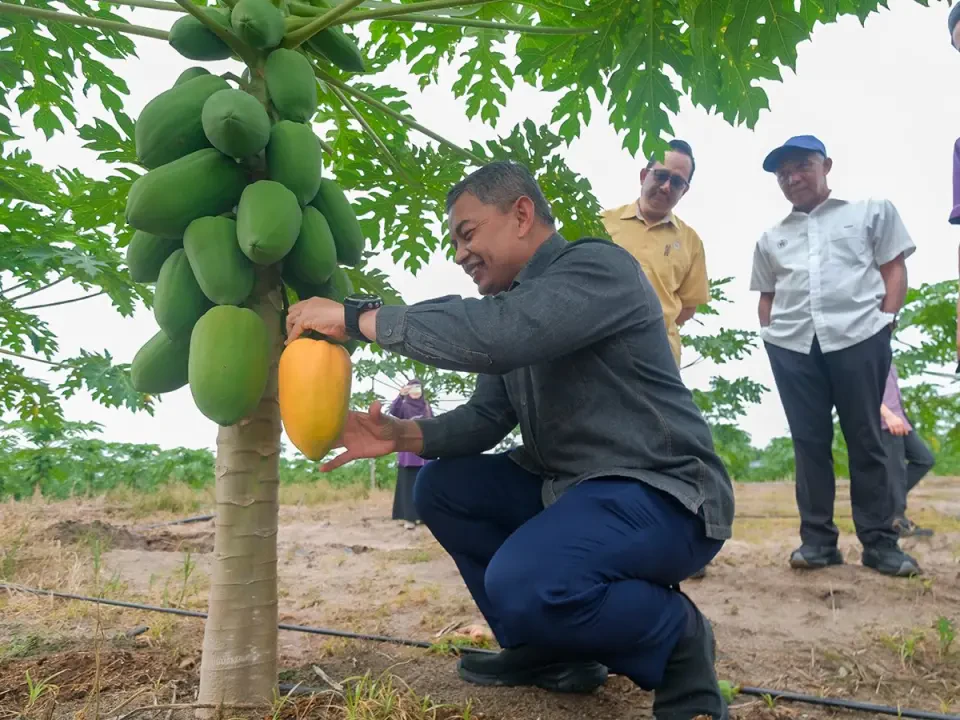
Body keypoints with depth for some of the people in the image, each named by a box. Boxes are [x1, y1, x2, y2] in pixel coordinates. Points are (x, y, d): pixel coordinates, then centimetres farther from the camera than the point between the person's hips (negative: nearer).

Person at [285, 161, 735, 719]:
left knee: (523, 583, -32)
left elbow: (492, 337, -33)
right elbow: (487, 416, 10)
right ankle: (550, 648, 10)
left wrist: (357, 315, -24)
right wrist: (403, 435, -8)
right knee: (441, 486, 6)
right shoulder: (514, 302, 14)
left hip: (661, 493, -9)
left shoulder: (598, 266, -16)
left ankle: (676, 638, -3)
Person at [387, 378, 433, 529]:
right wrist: (400, 395, -37)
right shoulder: (404, 406, 1)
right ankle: (409, 517, -7)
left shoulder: (426, 407, 14)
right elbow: (392, 412, -21)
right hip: (408, 450, -4)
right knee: (408, 483, -6)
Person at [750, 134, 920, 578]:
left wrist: (886, 318, -3)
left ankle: (880, 541, 6)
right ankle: (817, 539, 7)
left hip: (858, 336, -3)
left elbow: (894, 267, 9)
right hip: (791, 345, 3)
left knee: (865, 439, 0)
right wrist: (769, 334, 7)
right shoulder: (771, 238, 22)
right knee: (808, 441, 3)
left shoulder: (870, 211, 14)